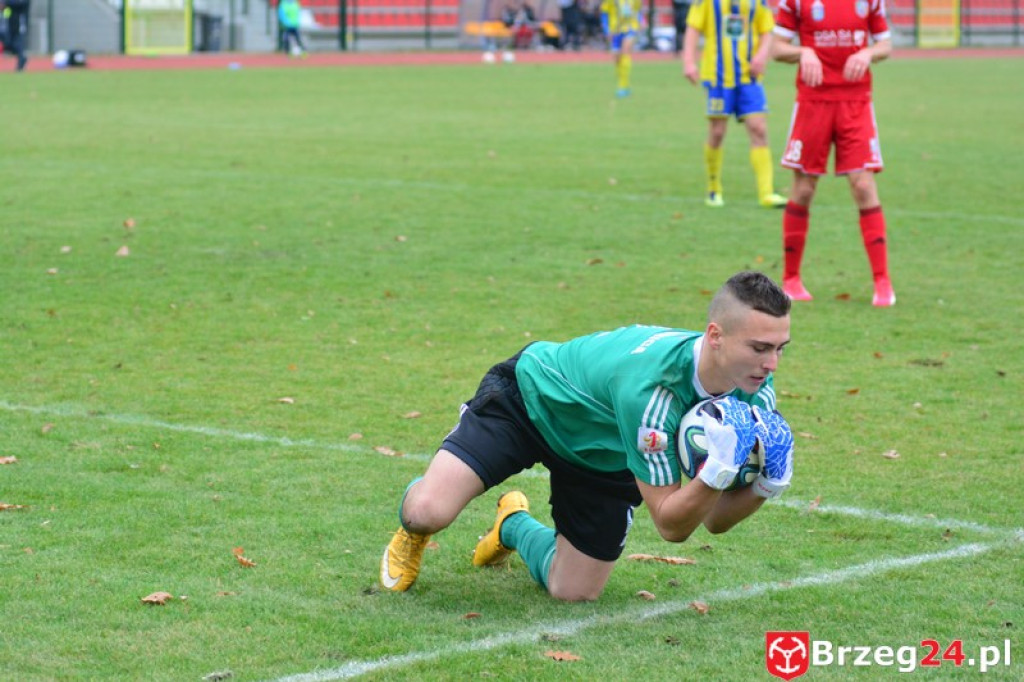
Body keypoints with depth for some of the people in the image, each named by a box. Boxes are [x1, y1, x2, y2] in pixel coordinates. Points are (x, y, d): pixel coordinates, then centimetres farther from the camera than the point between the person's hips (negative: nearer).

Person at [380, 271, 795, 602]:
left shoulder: (755, 393, -22)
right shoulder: (648, 388, -43)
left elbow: (715, 520, -12)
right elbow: (671, 525, -34)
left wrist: (767, 485, -30)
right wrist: (716, 473, -51)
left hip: (605, 458, 6)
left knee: (574, 592, 2)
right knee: (428, 511, -26)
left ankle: (514, 527, 35)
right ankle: (413, 530, 14)